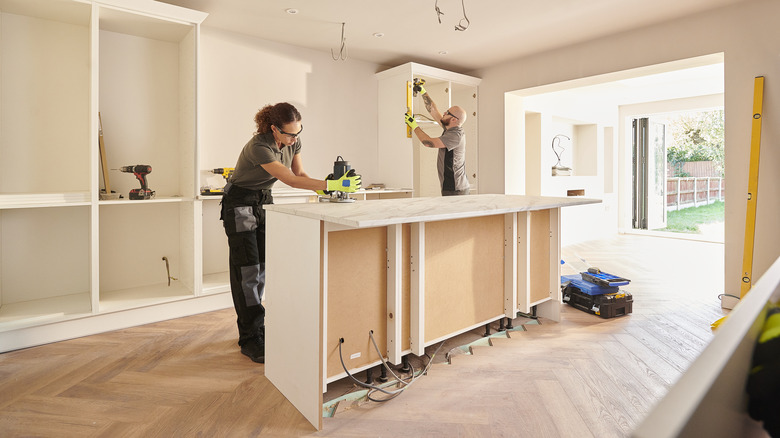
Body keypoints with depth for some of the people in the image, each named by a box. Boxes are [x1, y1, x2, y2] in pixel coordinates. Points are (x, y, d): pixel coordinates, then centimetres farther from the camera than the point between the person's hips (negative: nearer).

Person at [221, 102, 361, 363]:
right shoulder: (258, 147, -30)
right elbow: (290, 180, -35)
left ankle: (252, 328, 21)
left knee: (262, 267, 7)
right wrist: (331, 184, -41)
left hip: (264, 200, 7)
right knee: (247, 270, -7)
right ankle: (251, 340, 0)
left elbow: (300, 173, 1)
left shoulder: (293, 141, -7)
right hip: (240, 204, -7)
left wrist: (323, 188, -17)